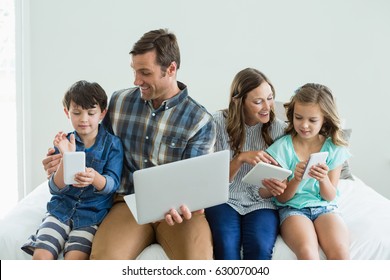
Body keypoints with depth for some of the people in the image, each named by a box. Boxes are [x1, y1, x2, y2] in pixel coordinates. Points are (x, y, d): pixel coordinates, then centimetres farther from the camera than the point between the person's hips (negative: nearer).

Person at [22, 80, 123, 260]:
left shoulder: (112, 144, -2)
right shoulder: (64, 143, 3)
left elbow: (112, 184, -11)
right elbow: (56, 188, -3)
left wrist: (94, 177, -34)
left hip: (93, 213, -2)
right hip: (62, 209, 3)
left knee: (74, 260, -25)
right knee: (40, 256, -17)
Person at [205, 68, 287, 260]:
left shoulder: (278, 128, -2)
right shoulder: (219, 122, -5)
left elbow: (264, 193, 1)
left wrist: (273, 189, -24)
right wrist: (241, 158, -22)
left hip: (260, 203, 1)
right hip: (224, 199, -1)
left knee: (260, 249, -30)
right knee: (226, 248, -31)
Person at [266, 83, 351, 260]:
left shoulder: (334, 149, 1)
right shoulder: (282, 147, -4)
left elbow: (330, 196, 3)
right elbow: (281, 198, -1)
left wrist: (323, 179, -20)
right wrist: (296, 179, -22)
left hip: (325, 207, 2)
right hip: (292, 207, -2)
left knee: (340, 253, -29)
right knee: (307, 252, -33)